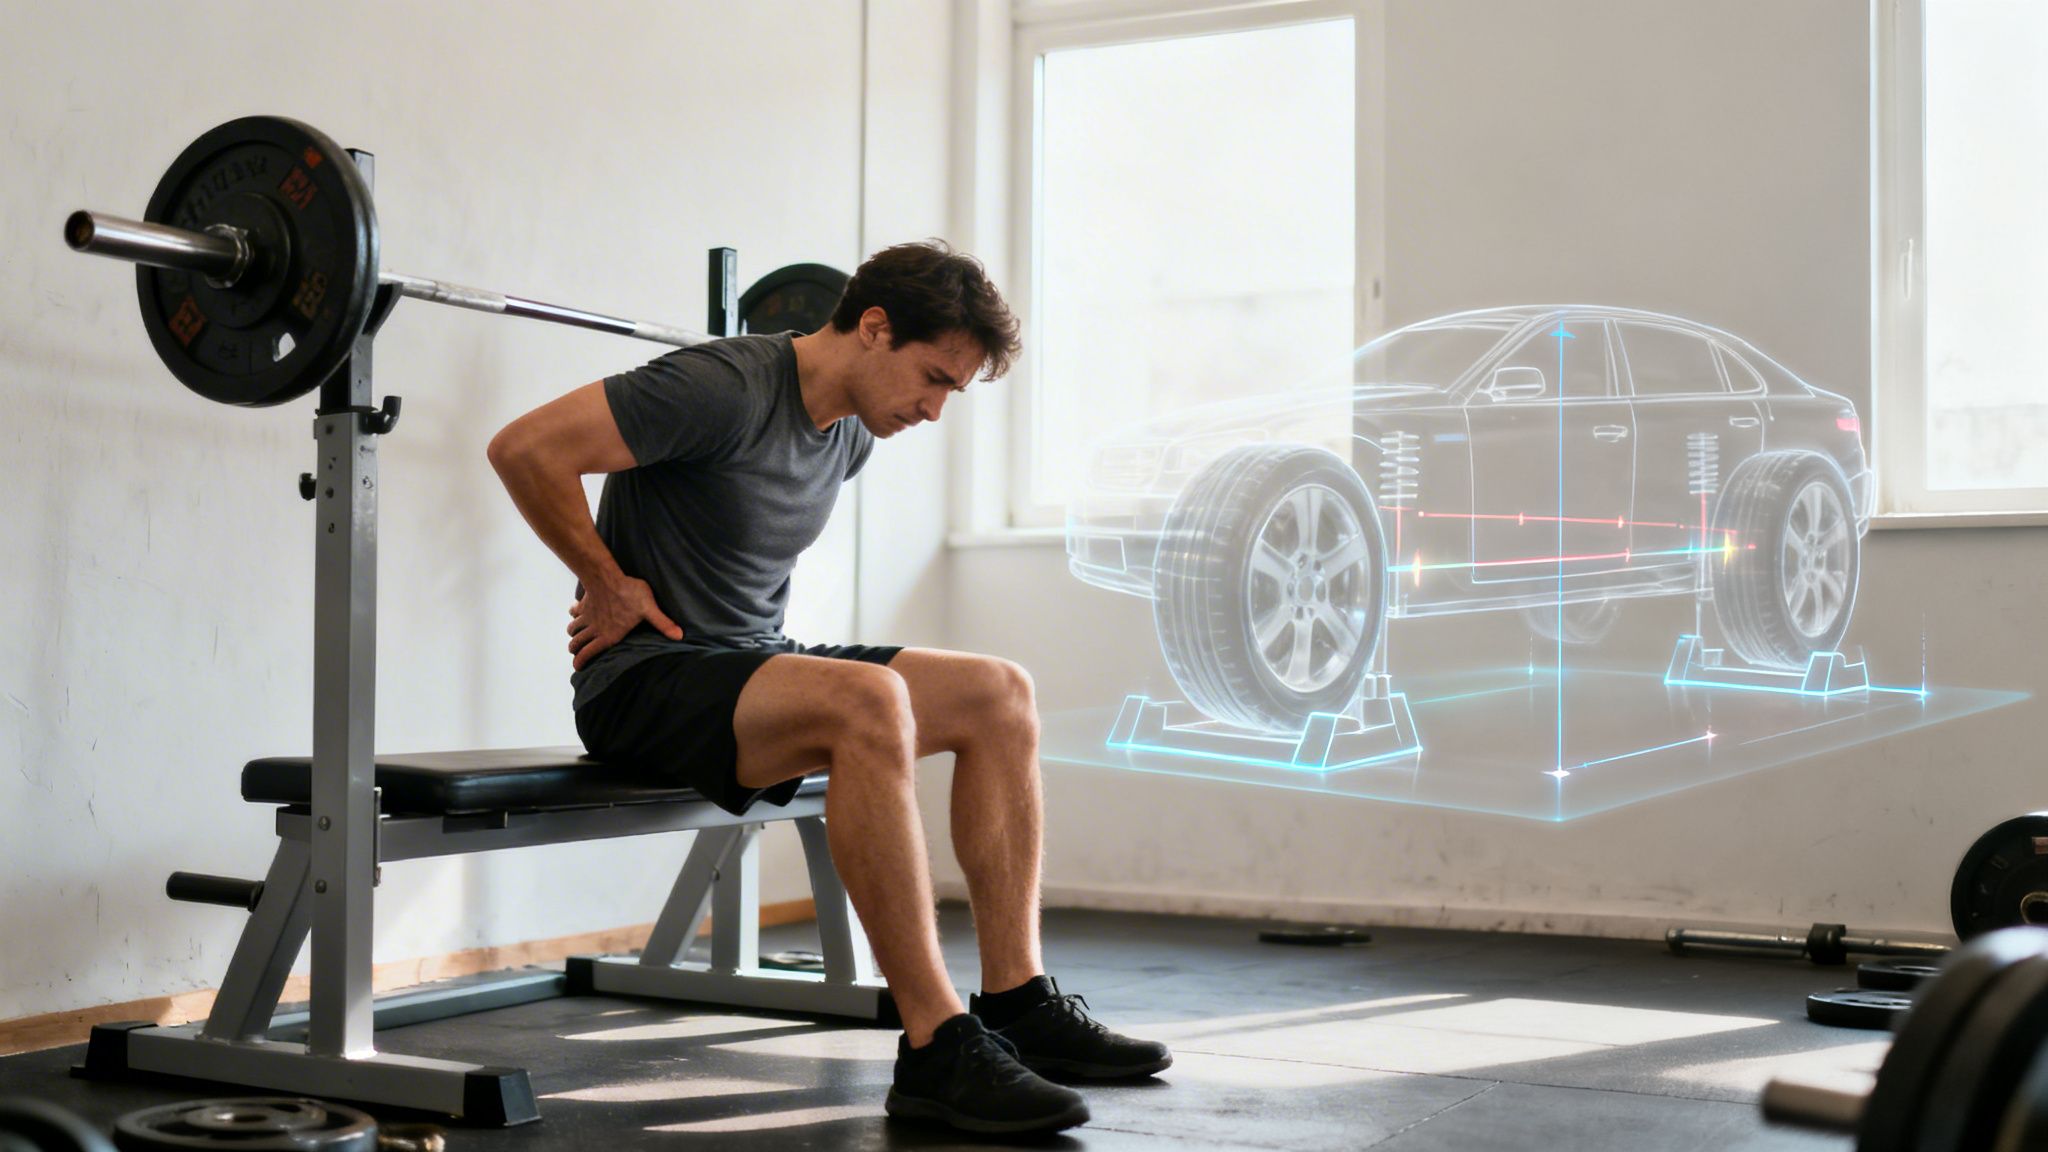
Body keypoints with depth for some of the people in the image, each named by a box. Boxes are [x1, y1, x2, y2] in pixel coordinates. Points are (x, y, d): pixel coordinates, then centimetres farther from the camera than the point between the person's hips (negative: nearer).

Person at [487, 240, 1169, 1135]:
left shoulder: (852, 432, 8)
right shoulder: (728, 389, -19)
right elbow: (524, 449, -21)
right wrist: (609, 584, -12)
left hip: (752, 659, 9)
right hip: (646, 680, -9)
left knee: (1000, 696, -3)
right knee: (868, 704, -36)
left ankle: (1017, 1004, -4)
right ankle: (936, 1051, -31)